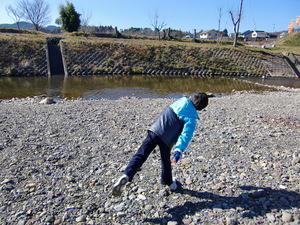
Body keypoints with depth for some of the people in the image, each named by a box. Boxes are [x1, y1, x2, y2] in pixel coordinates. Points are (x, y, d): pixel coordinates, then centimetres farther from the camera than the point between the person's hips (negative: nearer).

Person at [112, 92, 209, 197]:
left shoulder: (181, 100, 10)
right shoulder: (191, 119, -1)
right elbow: (185, 135, -16)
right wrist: (178, 151, -25)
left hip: (155, 130, 2)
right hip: (166, 140, -1)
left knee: (141, 155, -3)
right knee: (166, 160, 23)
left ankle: (126, 175, -21)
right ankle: (169, 182, 42)